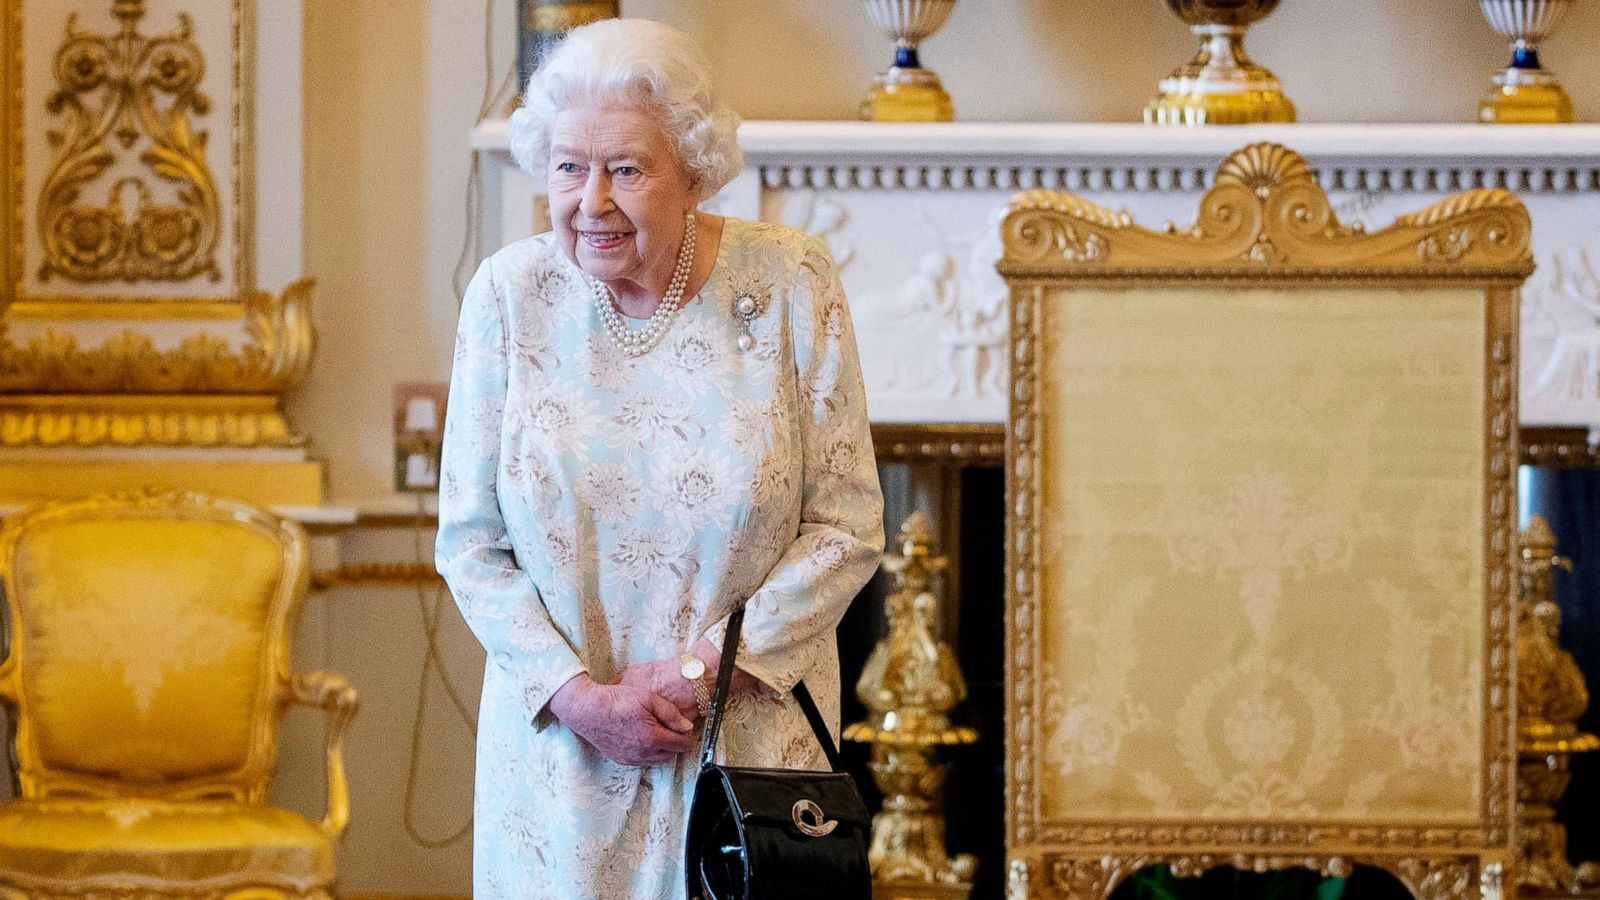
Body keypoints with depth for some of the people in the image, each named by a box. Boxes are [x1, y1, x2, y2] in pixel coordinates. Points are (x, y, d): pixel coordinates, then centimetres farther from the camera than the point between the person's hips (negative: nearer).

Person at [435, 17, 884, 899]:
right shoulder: (509, 295, -5)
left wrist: (700, 669, -14)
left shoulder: (788, 286, -8)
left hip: (751, 735, -1)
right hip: (558, 749, 1)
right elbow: (470, 544, -2)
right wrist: (581, 695, -13)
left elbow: (847, 530, -6)